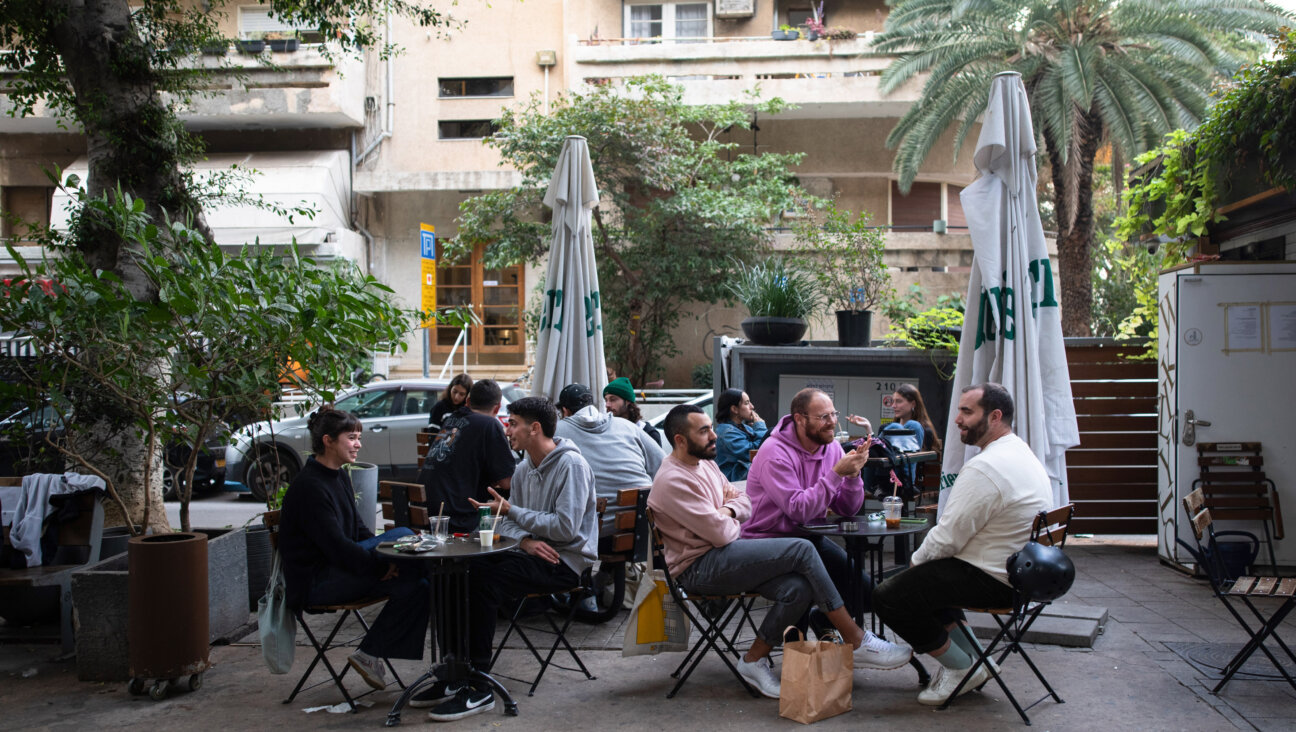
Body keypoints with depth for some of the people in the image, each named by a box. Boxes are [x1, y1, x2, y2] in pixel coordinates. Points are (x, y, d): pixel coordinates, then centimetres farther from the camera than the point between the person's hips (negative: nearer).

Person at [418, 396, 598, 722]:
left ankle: (479, 689, -19)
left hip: (567, 561, -8)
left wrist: (511, 511, -15)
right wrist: (526, 539, -8)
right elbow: (507, 523, 16)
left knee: (484, 583, -27)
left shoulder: (571, 465, -13)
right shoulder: (524, 468, 14)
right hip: (533, 553, 8)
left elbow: (566, 527, -20)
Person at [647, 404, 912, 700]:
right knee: (801, 550, -20)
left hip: (720, 557, 9)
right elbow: (722, 534, -20)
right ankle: (857, 642, -12)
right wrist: (731, 521, 3)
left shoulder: (704, 463, 14)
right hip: (700, 568, -9)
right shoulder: (672, 481, -17)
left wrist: (727, 510, -7)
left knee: (798, 589, -16)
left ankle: (754, 660, 0)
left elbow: (744, 501, 16)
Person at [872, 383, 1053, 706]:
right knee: (922, 579, 26)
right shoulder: (1022, 453, 10)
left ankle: (962, 668, 4)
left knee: (888, 596, -7)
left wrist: (916, 560, -2)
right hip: (1018, 572, 11)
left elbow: (948, 537, -22)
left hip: (991, 580, -11)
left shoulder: (985, 468, -24)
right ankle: (972, 657, 20)